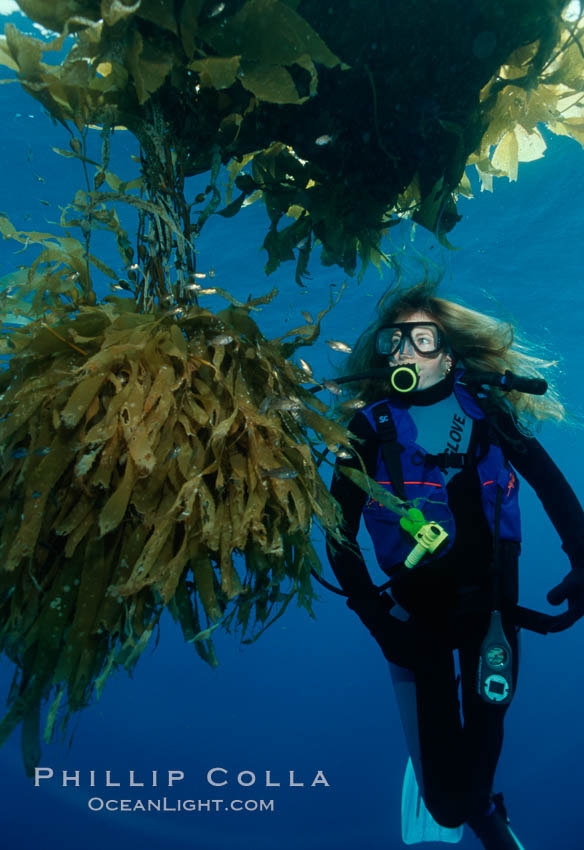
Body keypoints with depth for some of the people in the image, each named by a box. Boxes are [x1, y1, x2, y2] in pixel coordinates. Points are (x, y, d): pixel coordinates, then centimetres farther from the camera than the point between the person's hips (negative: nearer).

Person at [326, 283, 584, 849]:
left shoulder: (485, 410, -8)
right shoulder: (370, 428, -14)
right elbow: (340, 532, -12)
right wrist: (373, 615, -18)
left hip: (492, 592, 2)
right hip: (417, 605, -2)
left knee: (486, 719, 18)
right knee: (437, 741, 4)